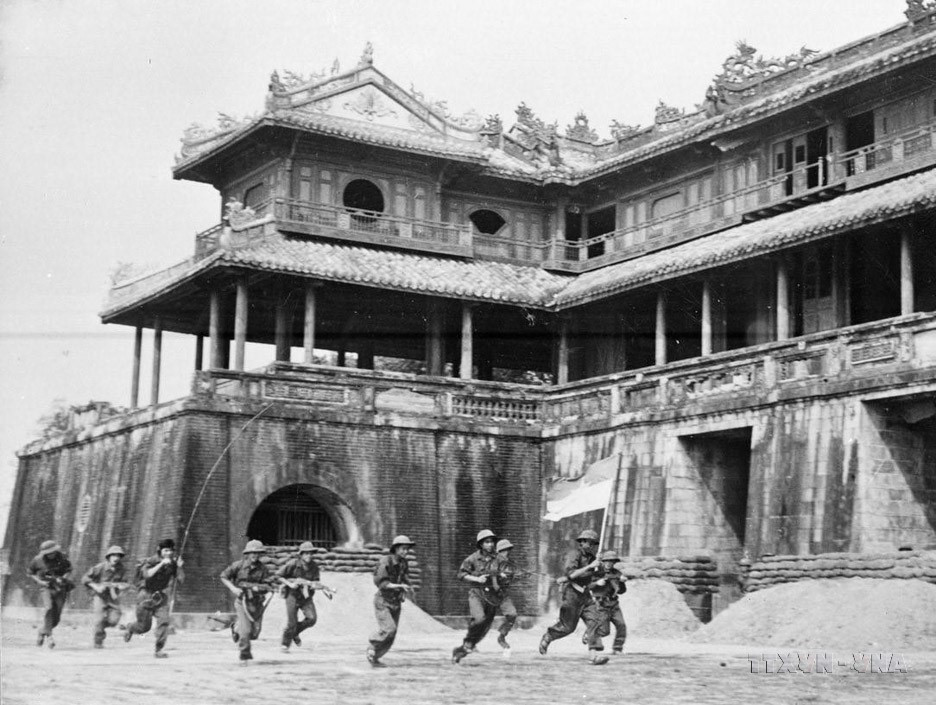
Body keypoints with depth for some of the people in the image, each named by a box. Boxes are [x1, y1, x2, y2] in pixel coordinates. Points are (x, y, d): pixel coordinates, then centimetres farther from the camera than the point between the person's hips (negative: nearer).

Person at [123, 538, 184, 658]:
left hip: (161, 597, 3)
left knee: (163, 620, -16)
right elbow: (147, 574, -37)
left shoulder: (173, 563, -5)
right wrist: (161, 564, -42)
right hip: (146, 596, -3)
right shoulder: (150, 562, -18)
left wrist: (179, 567, -26)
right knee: (144, 627, 4)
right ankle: (130, 628, 40)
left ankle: (159, 649, -6)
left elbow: (180, 579, -8)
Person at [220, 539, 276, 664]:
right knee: (246, 631, -14)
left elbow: (269, 587, -4)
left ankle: (237, 627, 37)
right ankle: (244, 656, 4)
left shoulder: (263, 569, -3)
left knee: (255, 633, 6)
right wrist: (233, 588, -12)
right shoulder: (238, 565, -7)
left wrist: (257, 587, -23)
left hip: (257, 602, 3)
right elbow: (223, 577, 2)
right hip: (242, 600, -3)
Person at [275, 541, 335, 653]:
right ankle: (285, 644, 15)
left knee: (312, 618, -12)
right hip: (292, 595, -4)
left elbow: (316, 582, 5)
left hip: (306, 596, 4)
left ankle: (295, 632, 16)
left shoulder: (314, 566, -2)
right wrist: (289, 584, -19)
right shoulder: (293, 564, -15)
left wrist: (325, 590, -11)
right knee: (292, 622, -7)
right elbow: (278, 575, -8)